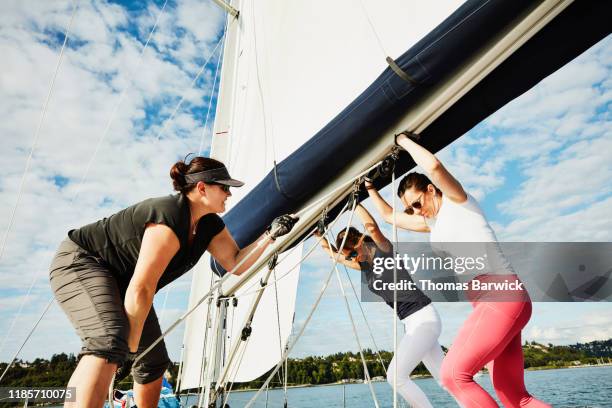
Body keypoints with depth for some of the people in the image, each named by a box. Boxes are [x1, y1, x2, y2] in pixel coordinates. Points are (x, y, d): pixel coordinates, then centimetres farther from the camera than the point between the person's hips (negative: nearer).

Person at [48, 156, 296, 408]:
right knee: (110, 341, -35)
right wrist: (130, 349, -24)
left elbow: (237, 263, -4)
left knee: (154, 361, 11)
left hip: (121, 281, 9)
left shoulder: (210, 225, -4)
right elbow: (141, 289, -31)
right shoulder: (170, 221, -32)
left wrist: (271, 234, -14)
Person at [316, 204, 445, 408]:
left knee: (396, 375, -13)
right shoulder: (363, 265, 11)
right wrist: (317, 230, 11)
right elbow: (331, 251, 17)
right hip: (412, 323, 9)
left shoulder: (383, 250, -10)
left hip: (424, 318, -9)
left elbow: (372, 228, -31)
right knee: (445, 378, 12)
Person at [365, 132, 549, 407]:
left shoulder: (457, 201, 0)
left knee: (454, 373, -16)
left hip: (502, 298, -9)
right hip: (491, 305, 10)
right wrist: (369, 187, 34)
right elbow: (389, 216, 33)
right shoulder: (433, 222, 22)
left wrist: (405, 141, -4)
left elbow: (434, 166, -20)